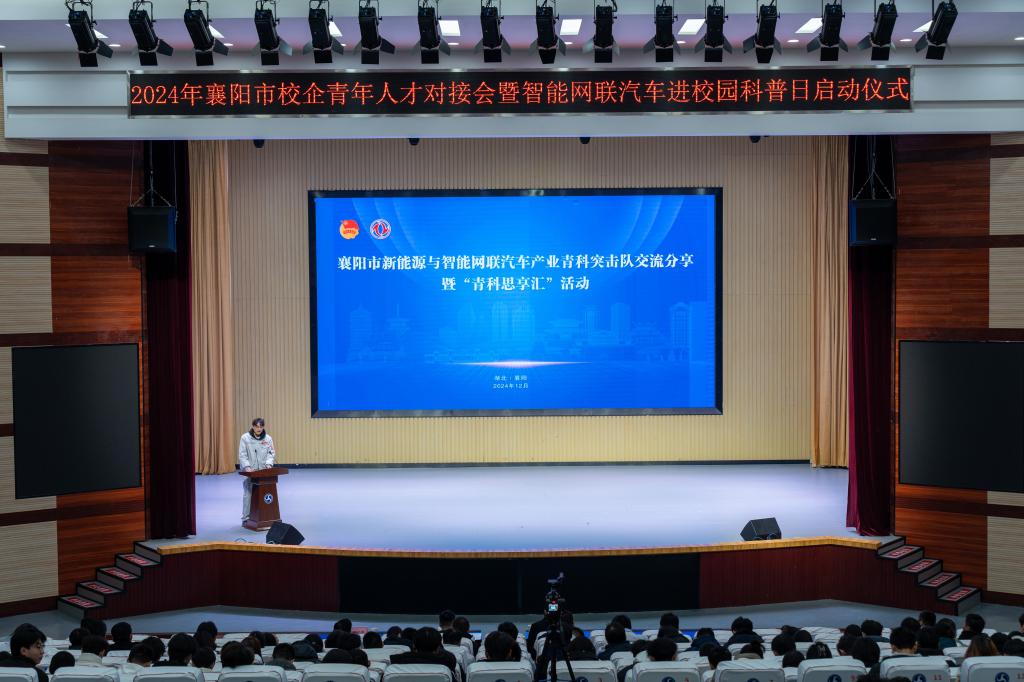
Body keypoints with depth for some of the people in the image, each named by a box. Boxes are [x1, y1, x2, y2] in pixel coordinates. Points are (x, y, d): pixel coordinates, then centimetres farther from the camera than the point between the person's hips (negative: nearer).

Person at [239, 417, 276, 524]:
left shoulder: (268, 438, 5)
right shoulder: (245, 438, -3)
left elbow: (271, 453, 5)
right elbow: (242, 455, -6)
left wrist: (268, 463, -14)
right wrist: (247, 467, -19)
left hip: (263, 471, 2)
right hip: (249, 471, -2)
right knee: (248, 494, -3)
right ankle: (246, 518, 4)